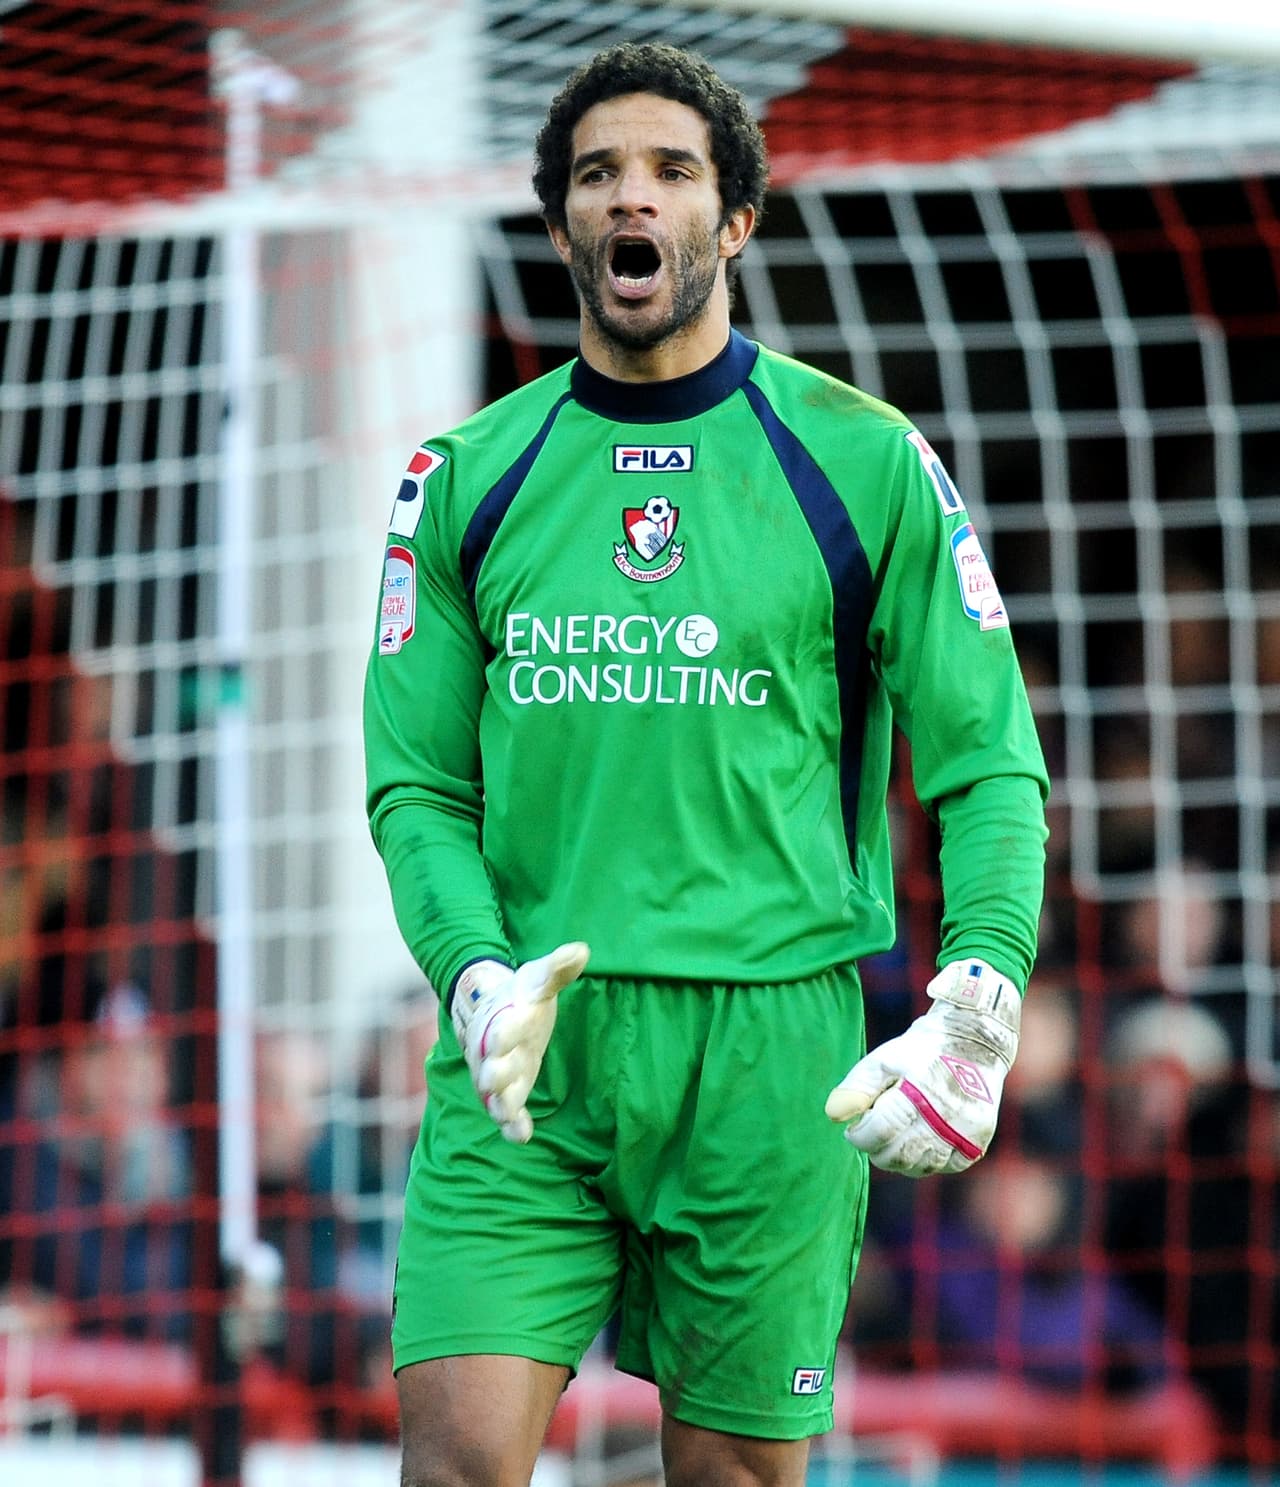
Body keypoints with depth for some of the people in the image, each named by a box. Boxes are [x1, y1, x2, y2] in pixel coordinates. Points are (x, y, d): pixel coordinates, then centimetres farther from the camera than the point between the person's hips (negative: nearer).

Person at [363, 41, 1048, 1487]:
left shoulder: (863, 466, 2)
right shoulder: (467, 481, 8)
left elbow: (990, 768, 2)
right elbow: (416, 785, 8)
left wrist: (979, 1007, -14)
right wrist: (476, 974, -12)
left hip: (768, 1041, -1)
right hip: (525, 1053, 1)